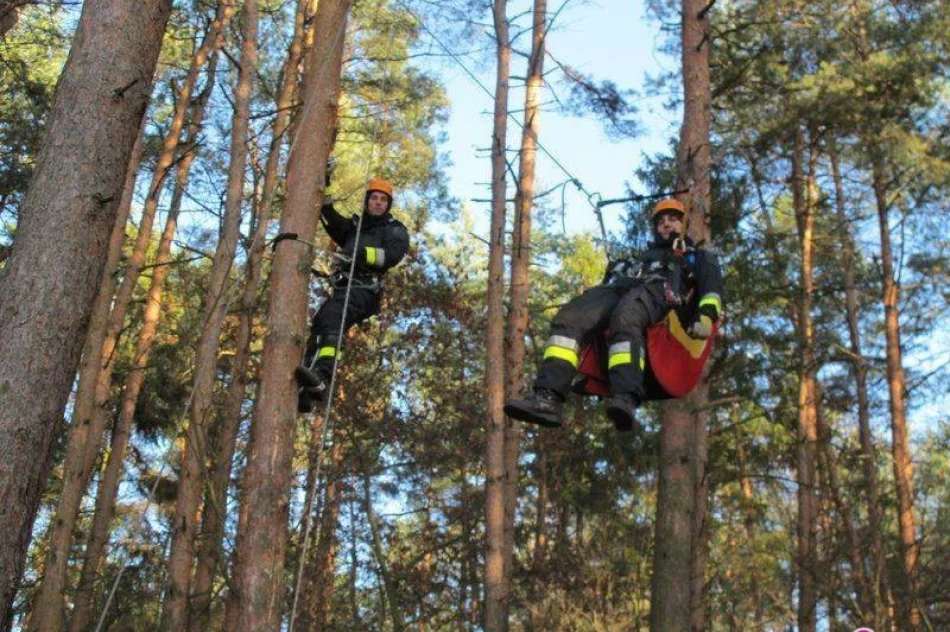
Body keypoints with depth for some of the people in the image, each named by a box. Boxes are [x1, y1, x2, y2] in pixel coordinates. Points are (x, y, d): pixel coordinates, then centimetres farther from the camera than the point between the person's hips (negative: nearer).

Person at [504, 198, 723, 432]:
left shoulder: (697, 257, 33)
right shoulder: (645, 257, 46)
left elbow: (711, 287, 13)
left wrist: (706, 317, -8)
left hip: (657, 291, -5)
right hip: (617, 289, 5)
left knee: (625, 319, -42)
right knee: (568, 318, -28)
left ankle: (626, 401, -63)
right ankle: (547, 399, -45)